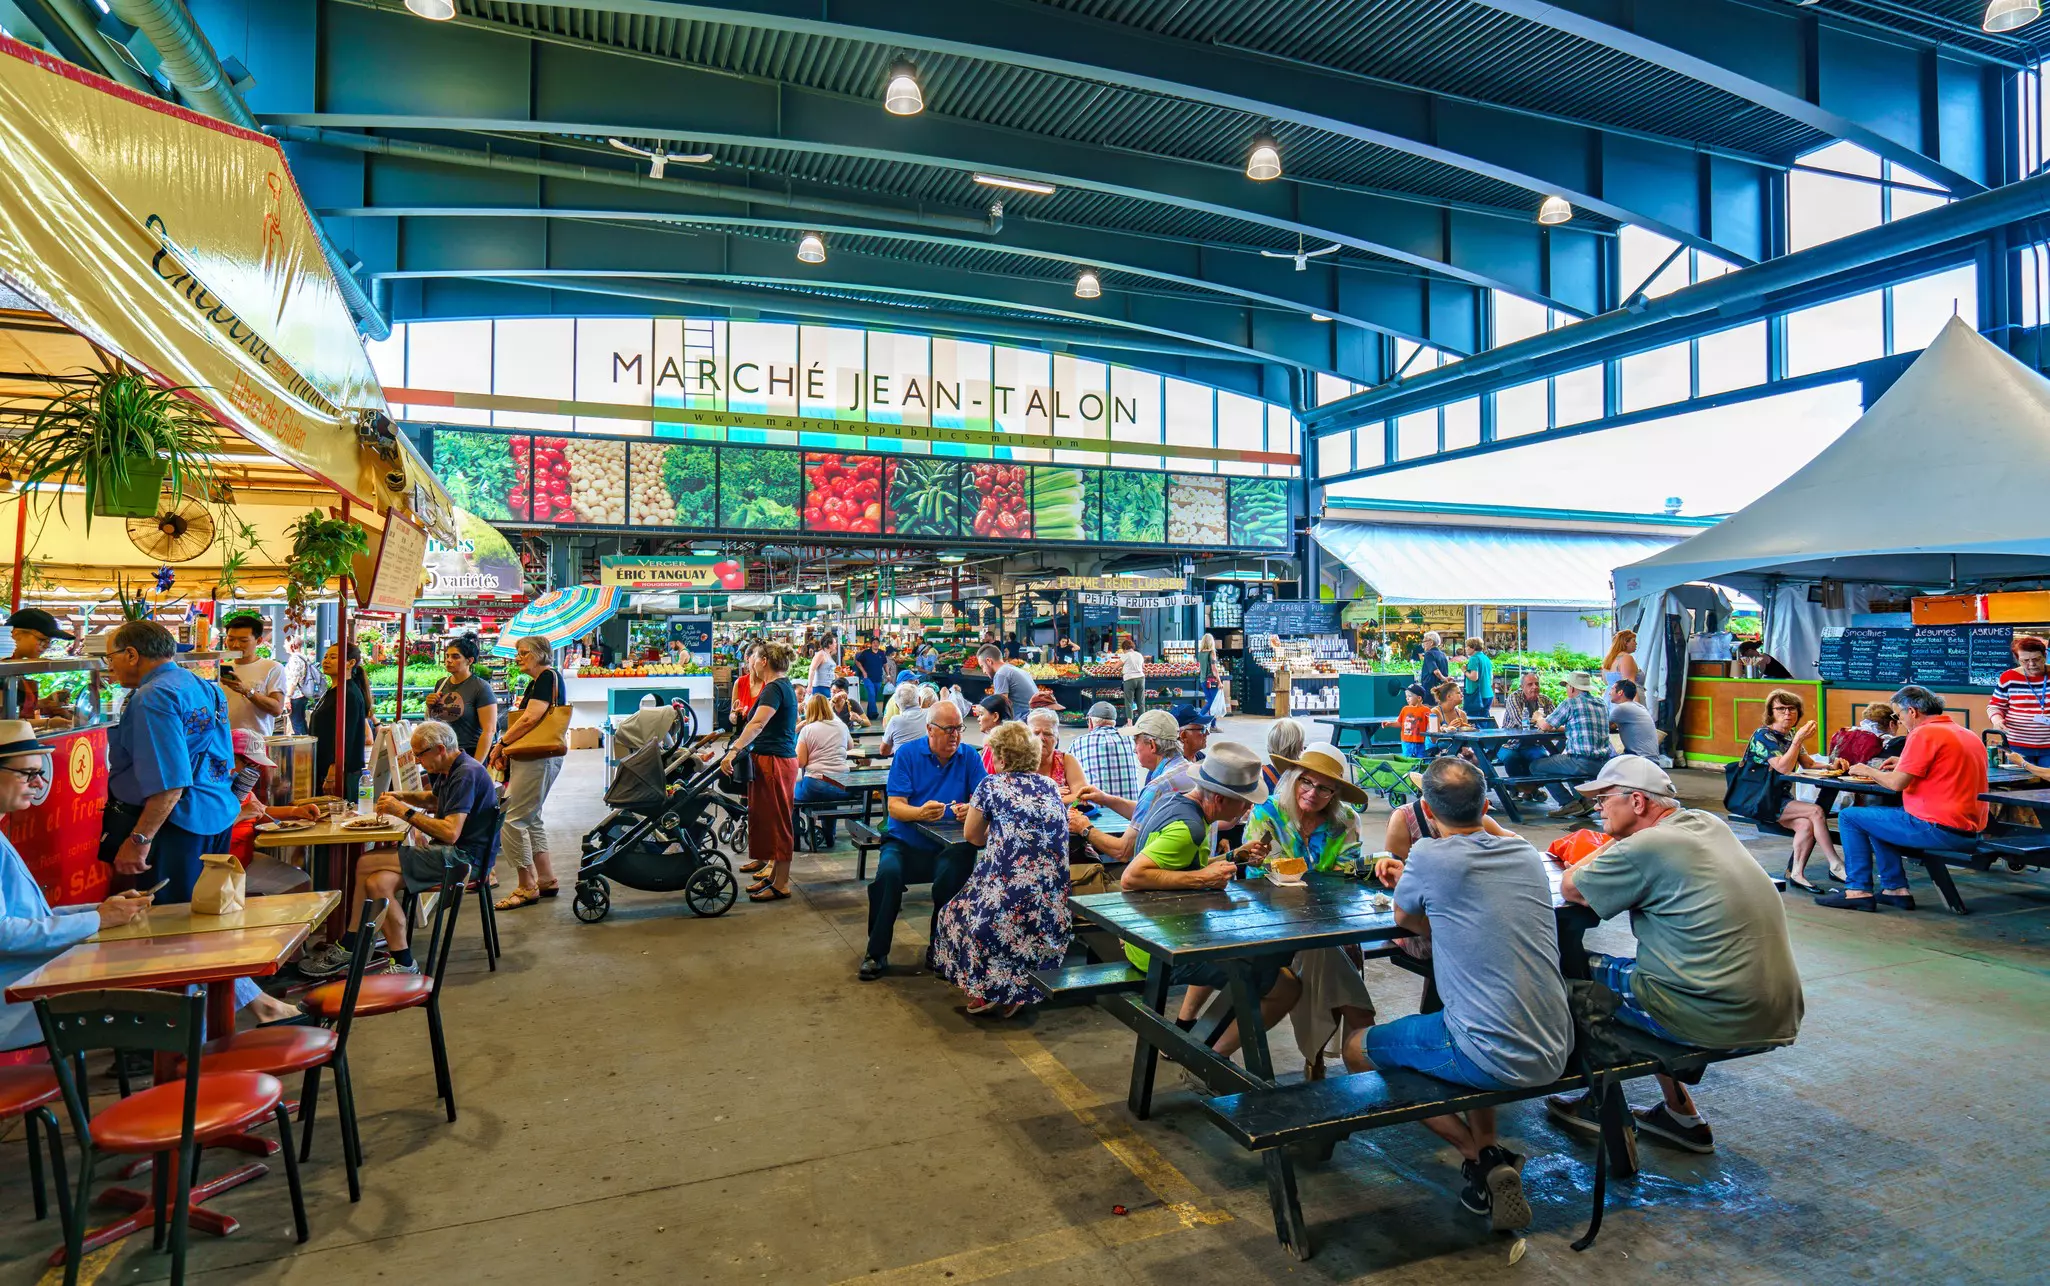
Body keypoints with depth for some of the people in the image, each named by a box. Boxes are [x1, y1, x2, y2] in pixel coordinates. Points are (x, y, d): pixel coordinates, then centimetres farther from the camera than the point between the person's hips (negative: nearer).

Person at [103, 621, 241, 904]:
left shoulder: (153, 697, -16)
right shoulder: (207, 688, 12)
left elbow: (169, 782, -24)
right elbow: (225, 763, 23)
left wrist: (139, 840, -23)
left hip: (175, 826, -10)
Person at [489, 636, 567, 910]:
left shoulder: (548, 676, -11)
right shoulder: (537, 681, 20)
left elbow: (531, 718, -20)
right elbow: (524, 719, 21)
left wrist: (501, 744, -12)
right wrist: (507, 750, 8)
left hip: (539, 759, -11)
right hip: (533, 757, 11)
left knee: (511, 821, -10)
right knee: (530, 819, 15)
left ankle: (527, 887, -4)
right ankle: (546, 879, 21)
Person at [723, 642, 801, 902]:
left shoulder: (774, 688, -15)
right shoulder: (784, 686, 17)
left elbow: (757, 724, -30)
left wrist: (733, 750, -38)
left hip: (773, 761, -10)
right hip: (781, 758, 10)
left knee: (776, 822, -4)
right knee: (770, 819, 14)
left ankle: (780, 885, 2)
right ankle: (773, 875, 21)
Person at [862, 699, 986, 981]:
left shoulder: (969, 758, 6)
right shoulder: (907, 754, 1)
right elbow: (895, 807, -6)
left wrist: (972, 808, -26)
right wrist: (920, 812, -27)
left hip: (949, 847, 0)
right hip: (905, 842, 0)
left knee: (952, 874, -31)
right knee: (888, 873, -30)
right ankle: (876, 953, -11)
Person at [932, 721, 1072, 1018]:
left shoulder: (992, 784, 1)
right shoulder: (1051, 787, 14)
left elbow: (971, 834, 8)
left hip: (1005, 890, -4)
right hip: (1052, 904, 4)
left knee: (958, 912, 22)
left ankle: (982, 993, 17)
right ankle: (1012, 996, 16)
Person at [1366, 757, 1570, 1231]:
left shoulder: (1430, 857, -14)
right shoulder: (1525, 852, 5)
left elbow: (1404, 919, 5)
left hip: (1496, 1060, -7)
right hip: (1555, 1052, 7)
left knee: (1363, 1046, 15)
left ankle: (1479, 1155, 8)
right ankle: (1489, 1151, 23)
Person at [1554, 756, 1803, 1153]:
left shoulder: (1645, 848, -18)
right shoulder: (1710, 824, 8)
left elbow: (1569, 889, -6)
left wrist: (1616, 839, 5)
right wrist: (1620, 840, 10)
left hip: (1718, 1022, -8)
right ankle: (1683, 1117, 31)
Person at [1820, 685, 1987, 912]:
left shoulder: (1924, 734, -15)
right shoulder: (1966, 734, 15)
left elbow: (1897, 783, -17)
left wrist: (1868, 771, 2)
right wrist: (1905, 765, 20)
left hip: (1939, 829, -10)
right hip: (1969, 830, 10)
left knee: (1849, 817, 1)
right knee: (1876, 816, 25)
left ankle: (1857, 890, 2)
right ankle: (1895, 888, 21)